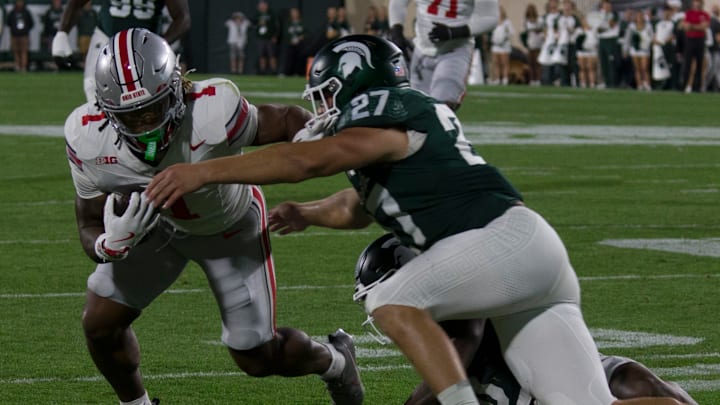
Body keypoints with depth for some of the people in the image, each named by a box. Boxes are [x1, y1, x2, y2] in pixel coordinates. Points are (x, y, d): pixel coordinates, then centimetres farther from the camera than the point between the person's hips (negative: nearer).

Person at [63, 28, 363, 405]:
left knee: (258, 358, 5)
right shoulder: (87, 139, -32)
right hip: (157, 223, 3)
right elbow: (90, 228, -21)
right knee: (100, 323, -5)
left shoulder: (213, 115, -43)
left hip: (230, 228, -3)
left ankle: (335, 361, 40)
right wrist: (110, 244, -42)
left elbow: (286, 121, -21)